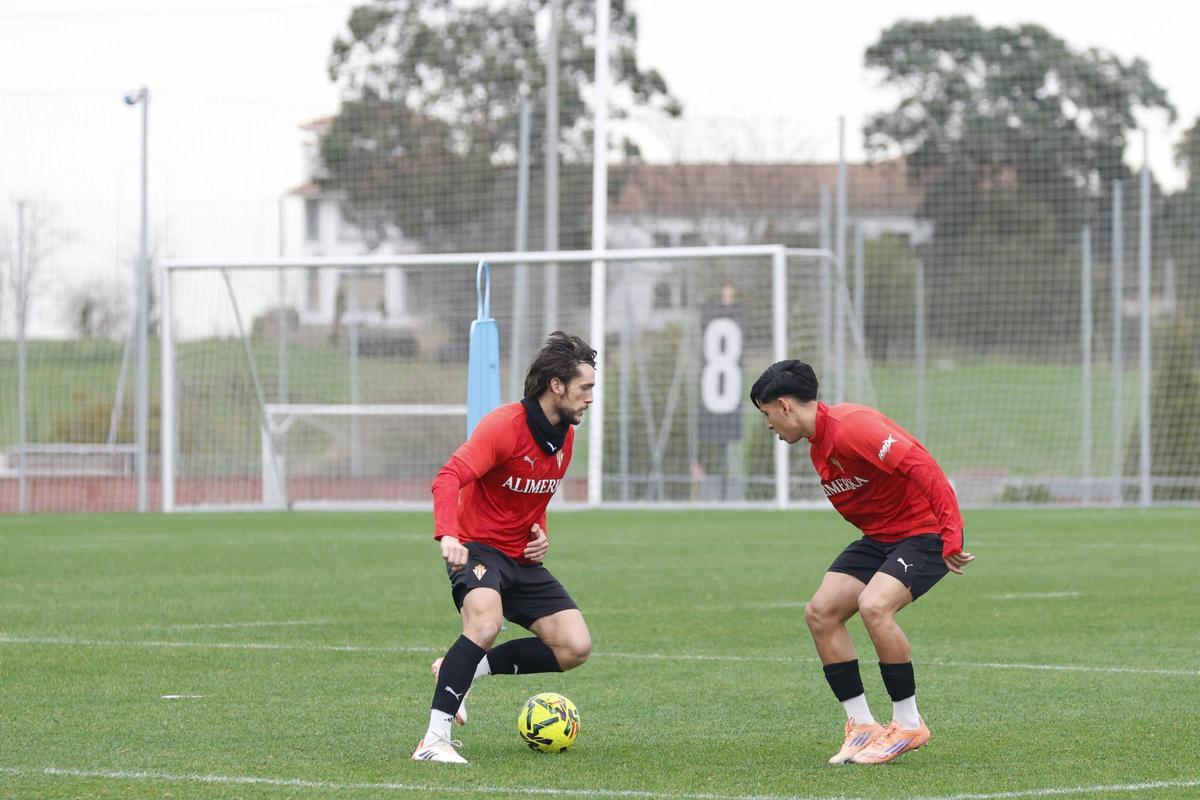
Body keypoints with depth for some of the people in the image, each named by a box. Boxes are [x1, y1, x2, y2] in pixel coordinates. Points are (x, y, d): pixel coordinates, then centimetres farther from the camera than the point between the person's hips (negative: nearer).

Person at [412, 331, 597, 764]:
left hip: (523, 559, 8)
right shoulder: (503, 426, -19)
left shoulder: (565, 436, 7)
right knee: (486, 623, -36)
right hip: (478, 549, -8)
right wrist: (448, 535, -48)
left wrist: (540, 534, 5)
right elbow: (448, 479, -31)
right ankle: (434, 740, -30)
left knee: (575, 647, -5)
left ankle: (465, 669, 8)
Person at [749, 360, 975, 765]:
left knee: (873, 607, -30)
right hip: (879, 536, 10)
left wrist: (951, 535, -35)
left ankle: (909, 724, -13)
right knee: (820, 612, -4)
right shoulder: (819, 447, 10)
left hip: (924, 531, -10)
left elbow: (922, 467, -30)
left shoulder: (850, 427, -23)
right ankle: (862, 727, 1)